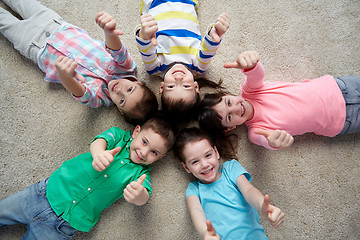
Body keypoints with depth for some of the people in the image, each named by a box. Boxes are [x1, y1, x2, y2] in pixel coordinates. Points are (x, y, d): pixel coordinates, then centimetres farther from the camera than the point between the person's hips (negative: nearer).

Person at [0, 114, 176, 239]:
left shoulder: (141, 173, -1)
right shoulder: (119, 135, 1)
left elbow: (145, 196, -18)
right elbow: (99, 141, -18)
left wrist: (139, 195, -44)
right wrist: (99, 153, -42)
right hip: (50, 190, 1)